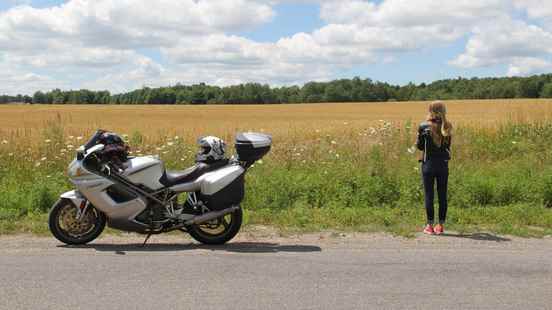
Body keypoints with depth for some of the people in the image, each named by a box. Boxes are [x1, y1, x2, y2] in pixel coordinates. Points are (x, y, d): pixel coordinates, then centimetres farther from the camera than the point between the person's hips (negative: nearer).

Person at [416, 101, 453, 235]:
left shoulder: (424, 126, -9)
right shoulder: (447, 127, 0)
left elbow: (420, 146, -2)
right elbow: (447, 146, 11)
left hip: (428, 164, -3)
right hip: (443, 164, 3)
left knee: (429, 195, 3)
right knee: (442, 195, 9)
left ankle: (430, 225, 4)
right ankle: (441, 225, 14)